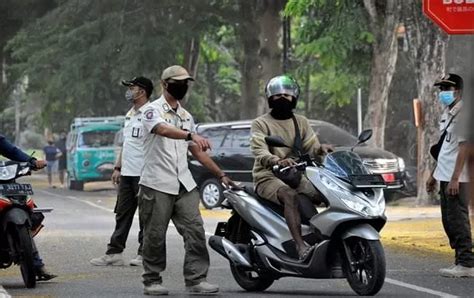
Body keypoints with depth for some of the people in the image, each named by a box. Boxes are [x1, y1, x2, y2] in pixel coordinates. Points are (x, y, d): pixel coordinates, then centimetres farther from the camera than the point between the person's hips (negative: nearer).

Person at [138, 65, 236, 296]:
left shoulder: (186, 117, 20)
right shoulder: (153, 110, -3)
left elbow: (197, 152, 25)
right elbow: (163, 129, -27)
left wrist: (221, 175, 21)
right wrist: (191, 135, -43)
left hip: (184, 185, 6)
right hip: (157, 185, -6)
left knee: (195, 231, -5)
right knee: (155, 235, -1)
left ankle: (196, 279, -6)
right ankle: (152, 281, 9)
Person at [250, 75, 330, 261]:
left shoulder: (301, 122, 17)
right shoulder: (261, 124, 2)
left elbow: (311, 147, 6)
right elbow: (259, 152, -15)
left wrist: (320, 149, -20)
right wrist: (277, 161, -37)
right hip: (268, 177, -5)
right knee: (290, 195, -37)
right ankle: (300, 246, -48)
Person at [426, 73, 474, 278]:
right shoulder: (447, 113, 17)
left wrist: (455, 178, -23)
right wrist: (434, 175, 24)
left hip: (457, 178, -10)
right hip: (445, 176, 10)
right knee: (448, 220, 12)